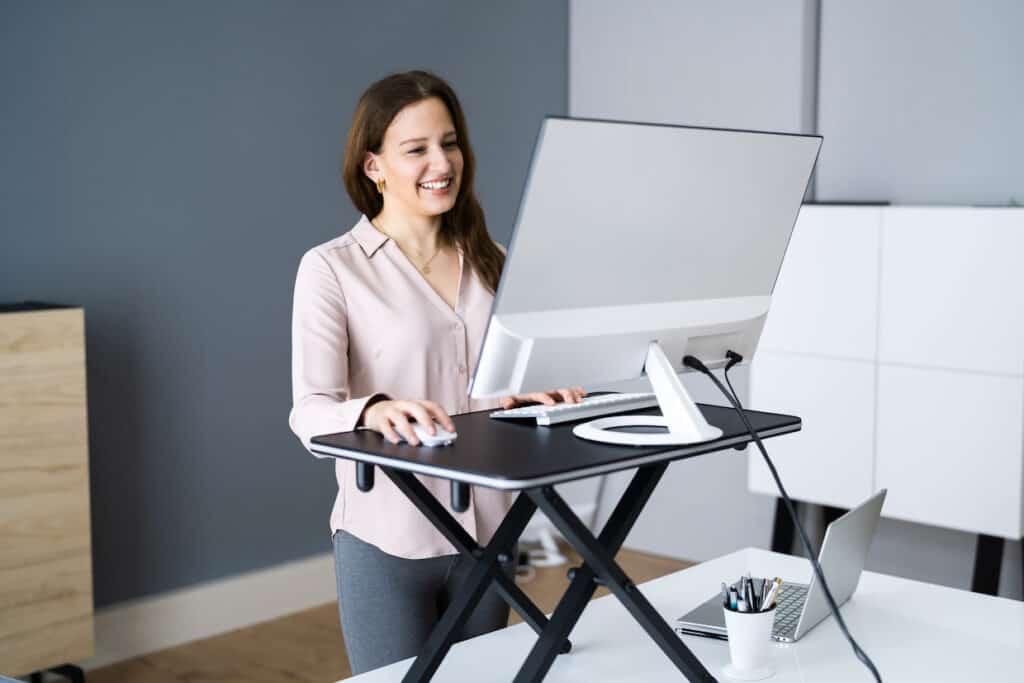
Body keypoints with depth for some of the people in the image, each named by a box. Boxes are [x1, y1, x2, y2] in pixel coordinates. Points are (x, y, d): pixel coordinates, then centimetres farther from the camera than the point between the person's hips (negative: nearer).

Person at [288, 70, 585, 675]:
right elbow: (311, 413, -15)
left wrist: (532, 395, -7)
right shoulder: (332, 269, -8)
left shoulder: (489, 261, 10)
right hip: (388, 540, -5)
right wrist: (375, 412, -36)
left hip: (487, 533, 5)